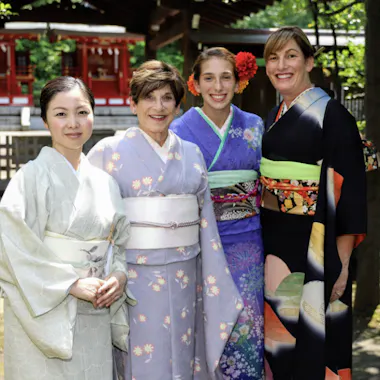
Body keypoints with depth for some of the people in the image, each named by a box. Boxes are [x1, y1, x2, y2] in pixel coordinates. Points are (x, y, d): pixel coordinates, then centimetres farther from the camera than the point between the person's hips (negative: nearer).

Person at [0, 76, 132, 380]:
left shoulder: (104, 181, 9)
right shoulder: (32, 177, -8)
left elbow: (120, 243, 15)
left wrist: (119, 276, -5)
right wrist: (72, 284, -17)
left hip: (96, 322, 5)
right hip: (45, 318, -5)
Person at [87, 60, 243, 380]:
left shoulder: (192, 154, 8)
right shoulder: (109, 151, -3)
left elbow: (206, 219, 9)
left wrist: (217, 281, 7)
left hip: (184, 279, 4)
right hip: (134, 278, -3)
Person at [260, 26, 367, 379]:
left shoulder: (332, 115, -11)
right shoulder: (274, 117, 11)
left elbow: (349, 192, -14)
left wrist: (342, 263, -16)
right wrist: (264, 240, 13)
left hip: (312, 246, -7)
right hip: (273, 241, 7)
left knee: (310, 337, 2)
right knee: (278, 332, 14)